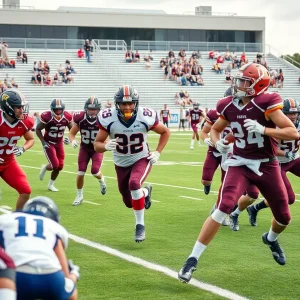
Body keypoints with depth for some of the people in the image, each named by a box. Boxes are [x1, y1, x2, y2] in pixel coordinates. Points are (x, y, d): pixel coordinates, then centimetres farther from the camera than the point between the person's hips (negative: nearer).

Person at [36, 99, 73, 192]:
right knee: (55, 165, -15)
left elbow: (72, 129, 7)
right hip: (48, 143, -4)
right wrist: (43, 142, -15)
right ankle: (45, 168, 21)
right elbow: (38, 129, -10)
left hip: (59, 143, 4)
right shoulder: (47, 117, -22)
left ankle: (51, 184, 27)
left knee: (60, 166, 4)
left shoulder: (67, 117, -11)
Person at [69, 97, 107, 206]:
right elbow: (72, 133, -6)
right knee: (80, 173, -6)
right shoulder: (79, 118, -19)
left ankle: (101, 181, 22)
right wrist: (73, 141, -28)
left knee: (95, 171, -16)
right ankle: (79, 196, 13)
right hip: (84, 148, 2)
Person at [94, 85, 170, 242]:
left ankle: (140, 225, -16)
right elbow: (97, 145, -14)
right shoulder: (108, 119, -22)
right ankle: (145, 192, 52)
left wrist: (157, 152, -11)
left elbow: (165, 132, -2)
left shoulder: (146, 117, -22)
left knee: (134, 183, -34)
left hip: (141, 159, -3)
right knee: (130, 203, 14)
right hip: (121, 164, 3)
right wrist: (106, 146, -36)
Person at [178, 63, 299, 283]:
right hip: (240, 164, 1)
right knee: (223, 208, -21)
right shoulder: (229, 106, -3)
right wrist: (217, 143, -6)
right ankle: (193, 259, -18)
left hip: (267, 166, -1)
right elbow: (215, 129, 16)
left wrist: (264, 129, -31)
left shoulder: (266, 104, -16)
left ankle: (271, 239, 50)